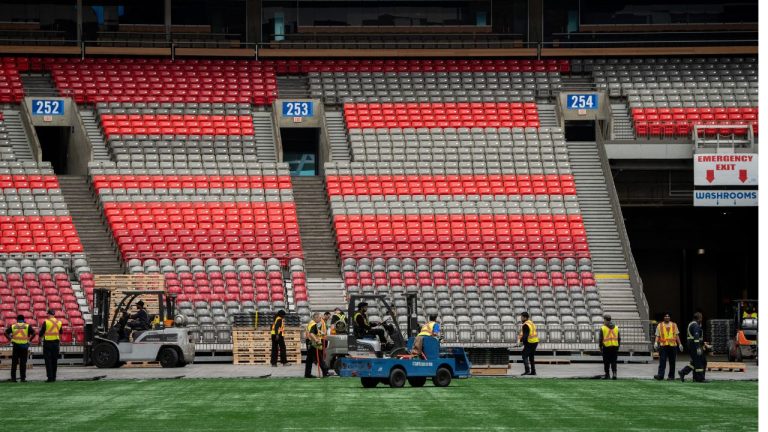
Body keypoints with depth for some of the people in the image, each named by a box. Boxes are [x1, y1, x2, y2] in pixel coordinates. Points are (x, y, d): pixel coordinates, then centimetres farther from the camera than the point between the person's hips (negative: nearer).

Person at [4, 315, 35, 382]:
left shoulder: (13, 326, 8)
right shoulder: (27, 326, 3)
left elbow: (6, 333, 1)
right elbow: (33, 333, -8)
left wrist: (10, 339, 3)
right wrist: (29, 339, -1)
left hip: (15, 346, 1)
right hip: (24, 346, -1)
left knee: (14, 363, 8)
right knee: (23, 363, 2)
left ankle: (13, 377, 6)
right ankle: (23, 378, 0)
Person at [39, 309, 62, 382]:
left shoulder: (46, 322, -10)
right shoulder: (59, 322, 4)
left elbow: (41, 332, -5)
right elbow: (60, 332, 17)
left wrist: (41, 338, 15)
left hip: (47, 343, -4)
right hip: (56, 343, 4)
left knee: (48, 361, -1)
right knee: (54, 361, 10)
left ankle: (50, 377, -6)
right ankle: (54, 377, 12)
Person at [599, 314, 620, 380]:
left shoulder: (603, 328, -4)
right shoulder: (616, 327, 8)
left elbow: (601, 339, -5)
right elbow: (619, 338, 9)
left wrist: (600, 347, 3)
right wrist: (618, 346, 16)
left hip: (606, 347, -3)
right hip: (615, 347, 3)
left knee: (606, 362, 6)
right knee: (613, 361, 7)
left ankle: (607, 375, 10)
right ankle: (614, 373, -9)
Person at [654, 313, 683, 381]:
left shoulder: (674, 325, 13)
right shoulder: (659, 325, 9)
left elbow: (677, 335, 12)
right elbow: (657, 335, 4)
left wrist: (680, 344, 6)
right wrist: (656, 342, -13)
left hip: (673, 345, 2)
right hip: (663, 345, -2)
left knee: (672, 362, 3)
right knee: (662, 361, -12)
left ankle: (671, 376, 9)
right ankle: (660, 375, -18)